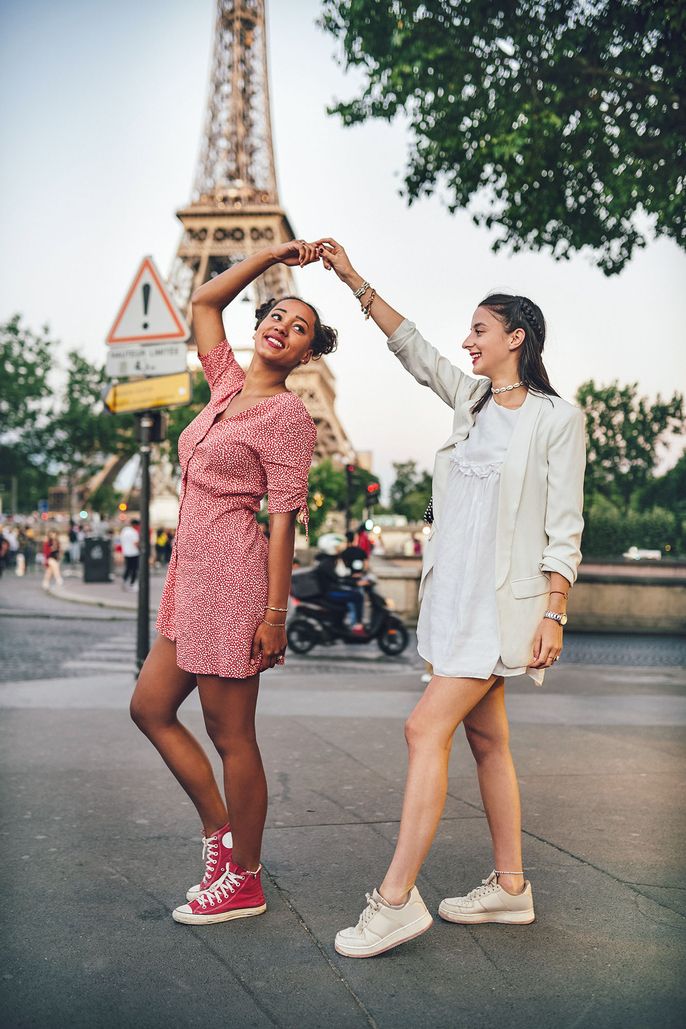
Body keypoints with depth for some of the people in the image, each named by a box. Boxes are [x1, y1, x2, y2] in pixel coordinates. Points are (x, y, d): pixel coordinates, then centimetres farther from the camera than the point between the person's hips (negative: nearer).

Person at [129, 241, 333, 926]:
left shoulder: (287, 415, -8)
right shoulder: (228, 385, 12)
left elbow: (284, 519, -12)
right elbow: (204, 301, 21)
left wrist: (275, 612, -16)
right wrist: (274, 255, 15)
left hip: (233, 576, -9)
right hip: (192, 575, 9)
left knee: (230, 735, 0)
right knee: (151, 708, 14)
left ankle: (243, 881, 15)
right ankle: (220, 833, 26)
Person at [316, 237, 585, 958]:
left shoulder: (557, 418, -7)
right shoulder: (472, 399, 12)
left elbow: (564, 527, -9)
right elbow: (411, 346, 13)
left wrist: (554, 613, -14)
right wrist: (354, 282, 8)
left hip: (503, 599, -7)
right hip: (455, 592, 7)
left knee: (426, 728, -13)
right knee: (486, 737, 11)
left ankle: (396, 899, -9)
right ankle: (510, 888, 21)